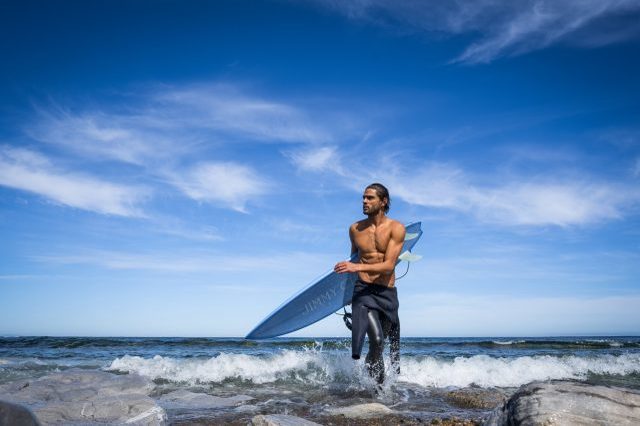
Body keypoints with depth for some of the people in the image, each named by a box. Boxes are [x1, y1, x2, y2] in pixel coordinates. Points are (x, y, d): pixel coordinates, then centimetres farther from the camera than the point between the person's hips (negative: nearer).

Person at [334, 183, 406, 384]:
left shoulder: (396, 228, -4)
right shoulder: (355, 229, 5)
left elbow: (389, 266, -14)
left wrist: (357, 267, -25)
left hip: (387, 293, 1)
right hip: (363, 290, 0)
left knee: (387, 341, 14)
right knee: (376, 339, -21)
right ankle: (376, 381, -1)